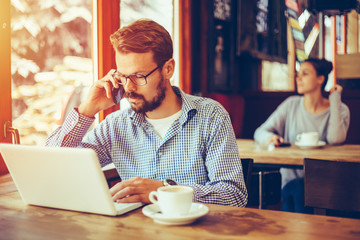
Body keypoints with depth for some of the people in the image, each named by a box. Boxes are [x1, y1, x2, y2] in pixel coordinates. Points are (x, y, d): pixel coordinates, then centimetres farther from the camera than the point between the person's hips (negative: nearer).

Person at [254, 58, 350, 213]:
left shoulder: (340, 110, 1)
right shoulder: (291, 105, 6)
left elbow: (336, 139, -20)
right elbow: (260, 132, 4)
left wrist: (334, 100, -11)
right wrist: (270, 138, -22)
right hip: (292, 178, 2)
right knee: (298, 189, -30)